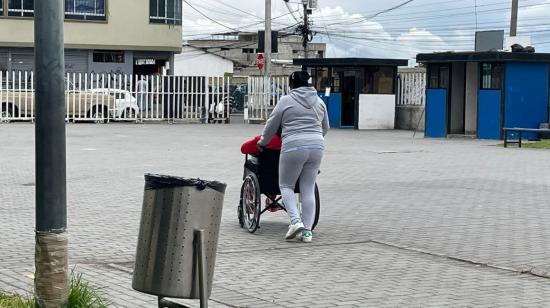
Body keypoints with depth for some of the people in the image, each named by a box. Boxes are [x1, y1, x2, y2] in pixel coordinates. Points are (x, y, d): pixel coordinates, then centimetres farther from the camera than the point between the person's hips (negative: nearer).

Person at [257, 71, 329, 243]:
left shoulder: (286, 101, 2)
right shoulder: (319, 102, 16)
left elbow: (272, 125, 6)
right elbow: (325, 128, 26)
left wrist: (262, 142, 21)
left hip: (294, 147, -5)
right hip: (317, 147, 5)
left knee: (286, 185, 9)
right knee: (308, 189, 8)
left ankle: (295, 221, -9)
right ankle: (307, 231, 5)